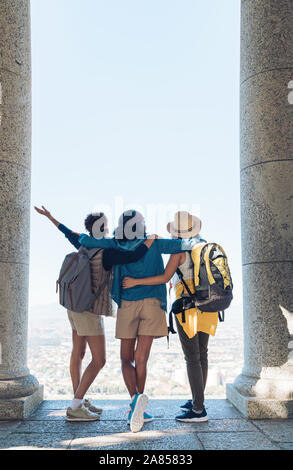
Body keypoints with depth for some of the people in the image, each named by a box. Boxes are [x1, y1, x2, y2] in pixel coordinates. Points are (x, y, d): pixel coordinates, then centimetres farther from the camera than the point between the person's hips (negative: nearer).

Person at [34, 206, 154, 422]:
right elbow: (134, 256, -30)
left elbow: (69, 233, 23)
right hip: (89, 309, -9)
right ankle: (75, 408, -6)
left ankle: (80, 400, 23)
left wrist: (50, 217, 40)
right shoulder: (106, 252, -19)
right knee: (99, 360, -5)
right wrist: (151, 240, -14)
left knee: (78, 353, 14)